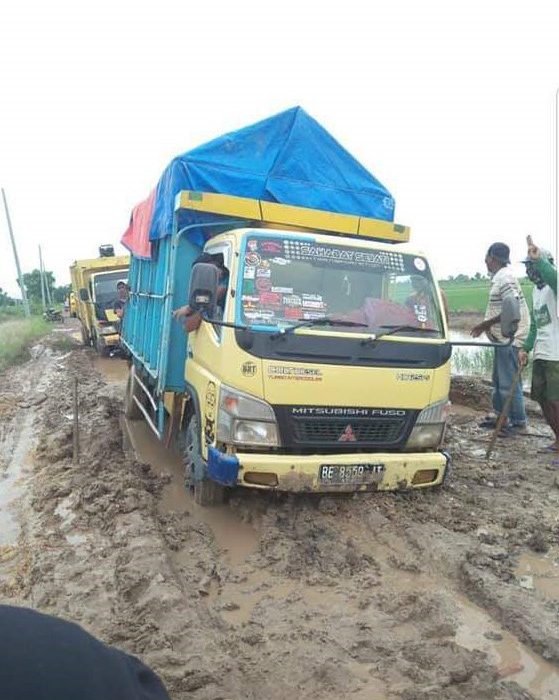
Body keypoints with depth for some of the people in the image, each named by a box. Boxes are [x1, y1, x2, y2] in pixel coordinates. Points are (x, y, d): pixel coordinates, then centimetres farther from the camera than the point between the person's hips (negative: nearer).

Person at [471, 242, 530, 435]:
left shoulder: (504, 278, -16)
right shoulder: (500, 277, 15)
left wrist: (486, 324, -18)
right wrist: (485, 325, 17)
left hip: (510, 339, -11)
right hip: (503, 338, 11)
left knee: (509, 382, -4)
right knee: (499, 379, 18)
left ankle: (518, 421, 7)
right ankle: (500, 416, 28)